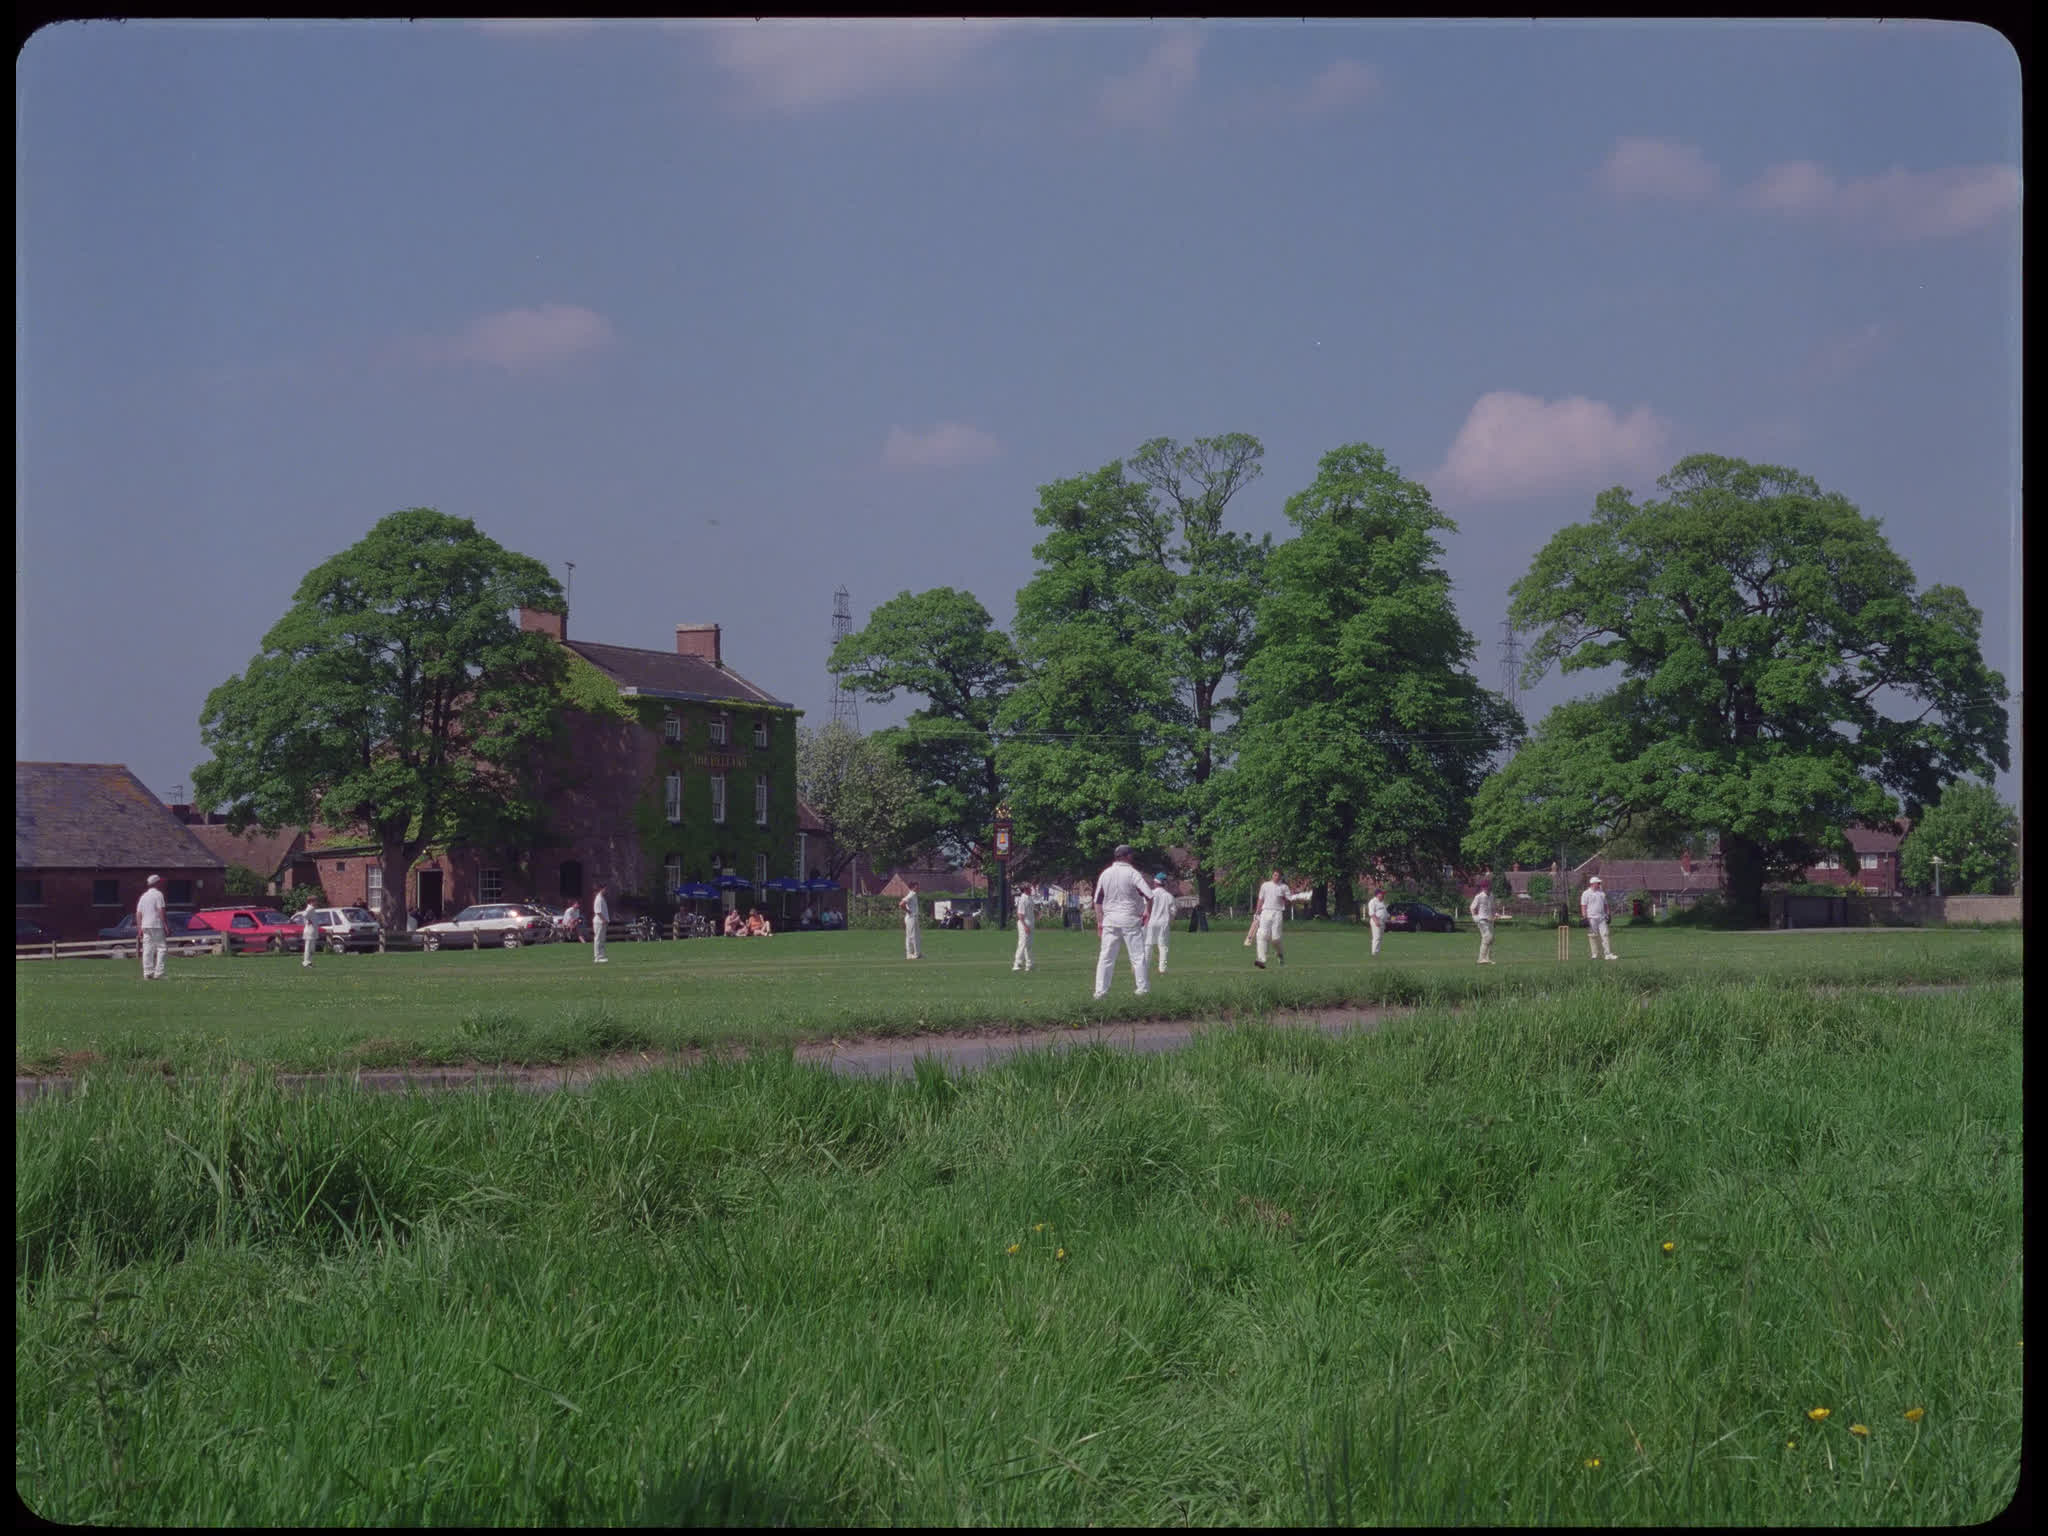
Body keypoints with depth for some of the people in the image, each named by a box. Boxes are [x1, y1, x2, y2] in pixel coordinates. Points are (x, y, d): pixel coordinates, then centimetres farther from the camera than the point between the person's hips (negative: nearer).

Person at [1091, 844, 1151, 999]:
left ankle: (1100, 990, 1)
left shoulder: (1105, 874, 4)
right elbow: (1149, 896, -14)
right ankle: (1143, 988, 9)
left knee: (1106, 956, 5)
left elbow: (1097, 900, 9)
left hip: (1109, 919, 4)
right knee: (1137, 955, 6)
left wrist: (1100, 919, 15)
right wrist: (1147, 912, 2)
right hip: (1130, 919, -4)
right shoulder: (1132, 873, -9)